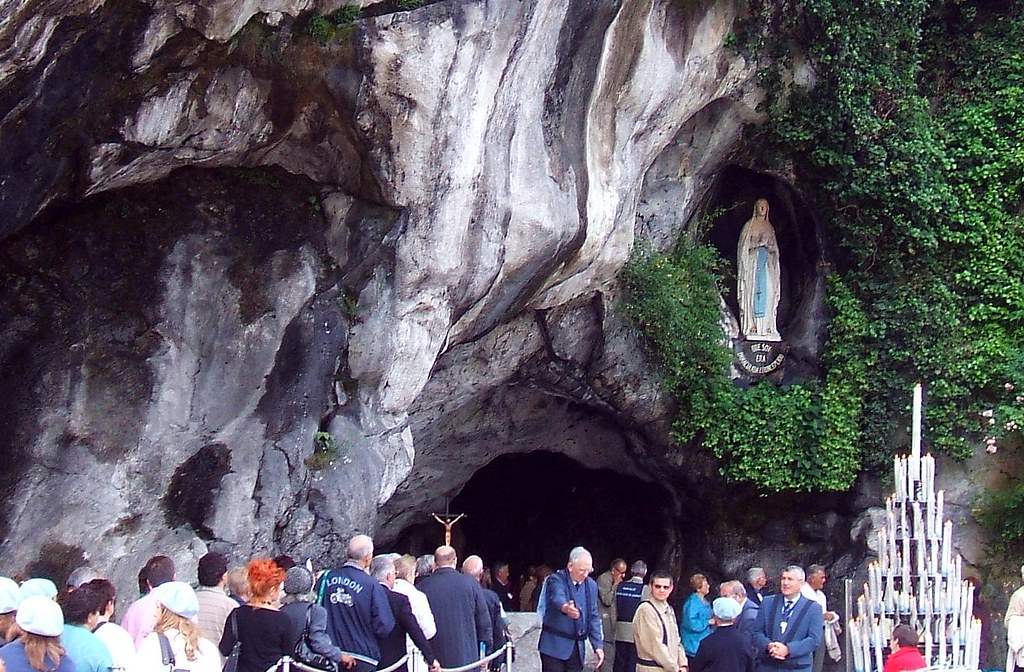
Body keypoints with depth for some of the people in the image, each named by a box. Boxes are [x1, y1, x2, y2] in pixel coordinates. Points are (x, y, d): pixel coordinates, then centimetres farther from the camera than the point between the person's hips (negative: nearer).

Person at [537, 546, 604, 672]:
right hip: (554, 646, -5)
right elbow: (557, 598, -34)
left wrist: (598, 645, 1)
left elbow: (593, 617, 10)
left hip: (578, 647, 5)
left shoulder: (591, 585, 7)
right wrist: (565, 608, -57)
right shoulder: (556, 580, -11)